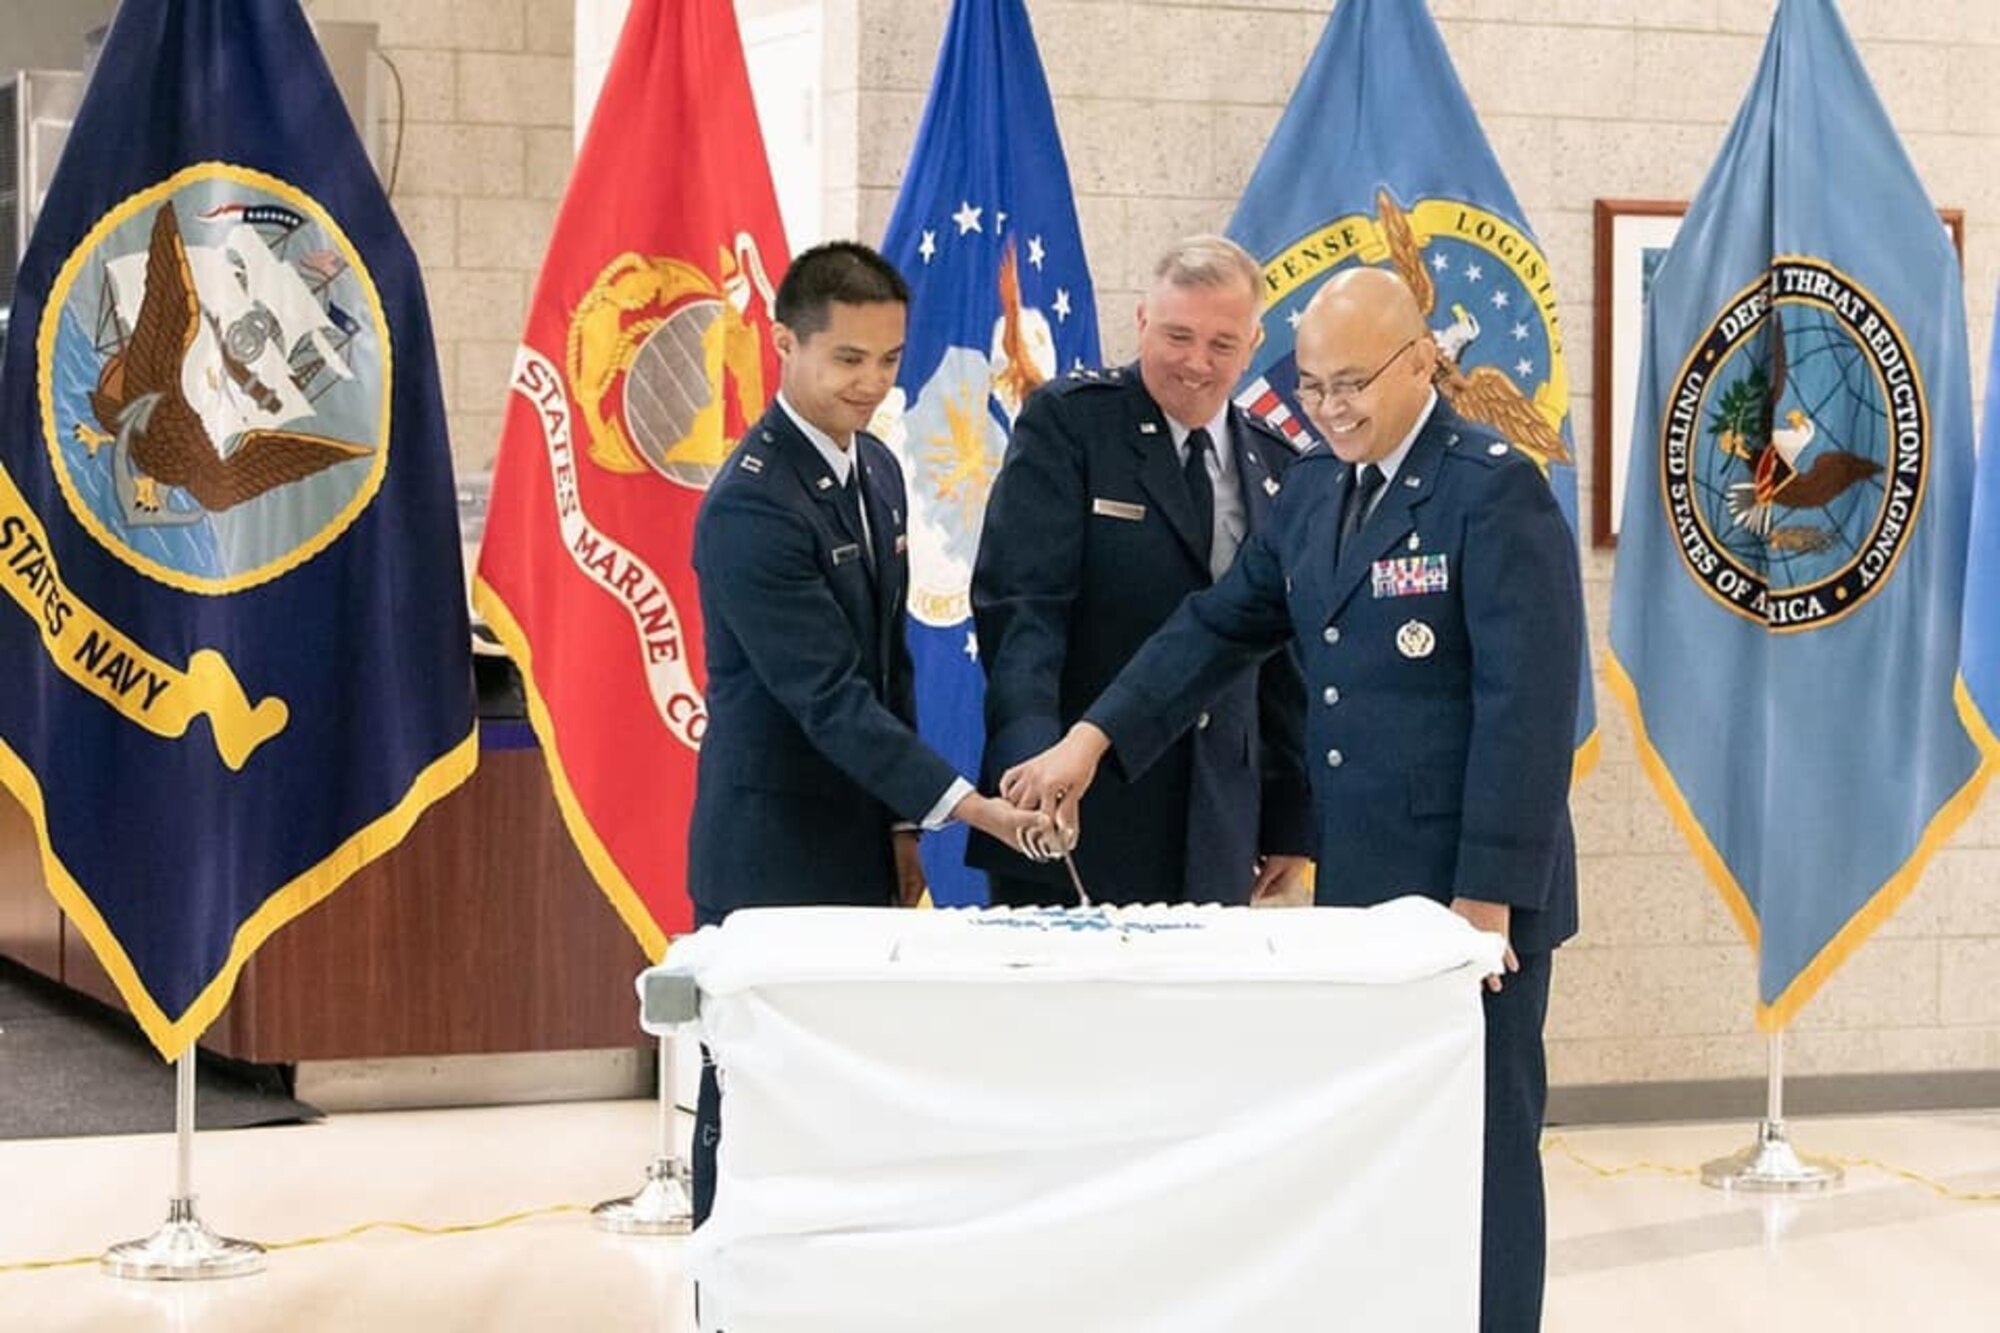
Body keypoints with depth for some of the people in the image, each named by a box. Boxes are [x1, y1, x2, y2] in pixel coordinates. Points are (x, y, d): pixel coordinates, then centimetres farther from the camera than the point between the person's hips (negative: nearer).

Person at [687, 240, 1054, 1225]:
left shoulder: (877, 470, 9)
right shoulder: (751, 506, -19)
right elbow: (828, 695, -23)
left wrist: (900, 824, 14)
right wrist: (965, 805, -28)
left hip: (856, 847, 8)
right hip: (772, 859, -8)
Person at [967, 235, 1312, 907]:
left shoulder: (1277, 467, 12)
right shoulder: (1066, 421, -2)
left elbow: (1286, 655, 16)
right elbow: (1021, 601, -12)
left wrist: (1291, 822, 14)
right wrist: (1032, 757, -26)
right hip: (1075, 819, -4)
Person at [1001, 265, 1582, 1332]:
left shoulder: (1494, 491, -13)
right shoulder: (1316, 489, 11)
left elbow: (1528, 705, -17)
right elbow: (1221, 626, 9)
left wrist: (1488, 898, -19)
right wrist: (1092, 739, -4)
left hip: (1472, 892, -7)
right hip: (1359, 885, 7)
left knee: (1479, 1150, 0)